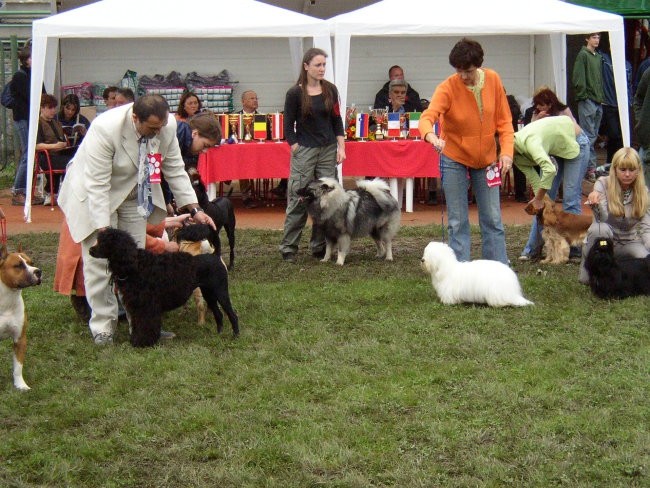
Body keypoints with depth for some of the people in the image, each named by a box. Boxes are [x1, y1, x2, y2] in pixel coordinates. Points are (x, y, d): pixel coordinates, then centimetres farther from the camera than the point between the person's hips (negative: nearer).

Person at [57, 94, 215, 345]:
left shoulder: (167, 126, -19)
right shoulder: (105, 129, -35)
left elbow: (175, 170, -5)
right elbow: (97, 184, -33)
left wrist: (194, 209, -7)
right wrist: (104, 230, -35)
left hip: (134, 194, 5)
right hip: (95, 194, -5)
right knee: (99, 260, -7)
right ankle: (102, 326, 2)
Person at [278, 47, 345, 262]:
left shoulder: (330, 90, 6)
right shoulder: (295, 93, -5)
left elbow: (337, 120, 13)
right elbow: (288, 127, -1)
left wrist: (341, 146, 4)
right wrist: (297, 151, -7)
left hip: (328, 150, 4)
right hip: (304, 150, -4)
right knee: (298, 199, -4)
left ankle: (319, 246, 11)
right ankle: (288, 248, 3)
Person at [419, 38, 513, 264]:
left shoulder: (493, 80, -6)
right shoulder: (447, 88, -16)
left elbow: (504, 120, 0)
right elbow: (427, 117, -31)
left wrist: (507, 151, -13)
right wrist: (432, 136, -53)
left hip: (486, 159, 3)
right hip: (454, 159, -2)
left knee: (493, 219, 6)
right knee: (458, 222, 1)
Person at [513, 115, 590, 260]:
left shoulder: (529, 141, -38)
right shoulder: (517, 157, -12)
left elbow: (549, 169, -49)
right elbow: (535, 181, -10)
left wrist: (539, 198, -40)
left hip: (574, 142, -7)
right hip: (553, 149, 7)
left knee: (570, 199, -9)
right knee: (544, 200, 0)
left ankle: (573, 248, -3)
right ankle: (533, 247, 2)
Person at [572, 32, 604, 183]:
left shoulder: (599, 57, 17)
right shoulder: (583, 55, -7)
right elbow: (578, 78, -13)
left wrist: (602, 96, 13)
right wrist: (583, 94, -15)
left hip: (598, 101, 8)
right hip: (587, 101, -8)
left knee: (594, 135, 11)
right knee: (589, 136, -9)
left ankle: (591, 166, 17)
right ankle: (590, 167, -8)